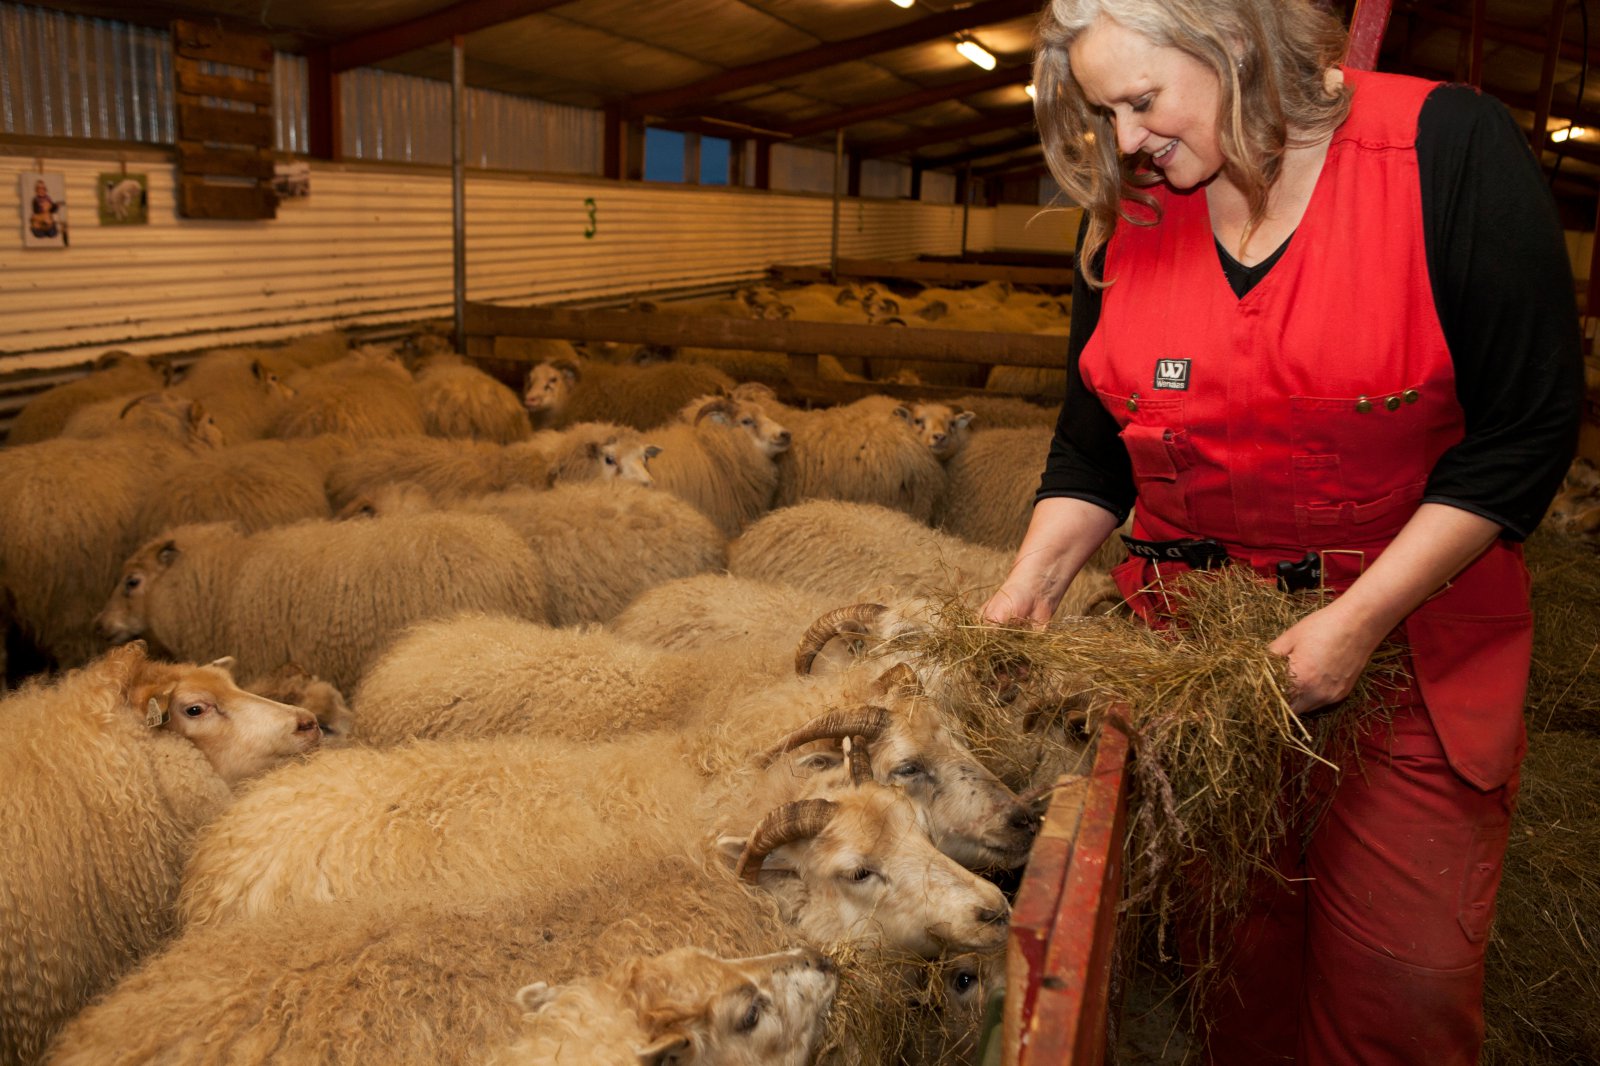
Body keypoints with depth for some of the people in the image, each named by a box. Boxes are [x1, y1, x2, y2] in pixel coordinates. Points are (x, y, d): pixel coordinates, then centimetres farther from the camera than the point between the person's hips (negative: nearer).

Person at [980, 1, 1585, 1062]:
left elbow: (1526, 429, -11)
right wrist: (1033, 581, -4)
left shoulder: (1453, 149, -10)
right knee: (1237, 951, 10)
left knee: (1404, 979, 3)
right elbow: (1095, 438, 10)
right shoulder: (1125, 212, 3)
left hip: (1409, 646, -3)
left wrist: (1361, 618, -17)